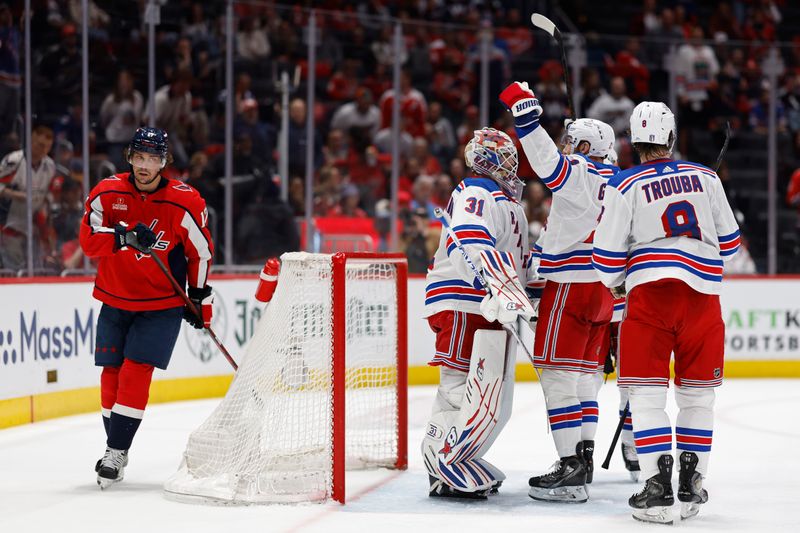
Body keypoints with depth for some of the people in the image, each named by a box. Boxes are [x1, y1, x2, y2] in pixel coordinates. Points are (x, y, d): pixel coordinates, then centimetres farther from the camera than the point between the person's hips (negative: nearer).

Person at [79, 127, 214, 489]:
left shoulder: (185, 203, -10)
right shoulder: (107, 193, -6)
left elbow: (200, 251, 0)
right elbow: (88, 240, -12)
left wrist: (200, 297, 2)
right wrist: (124, 236, -28)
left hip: (162, 304, -3)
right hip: (115, 299, 3)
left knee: (136, 371, -13)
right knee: (112, 374, 6)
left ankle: (117, 452, -13)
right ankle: (114, 444, 20)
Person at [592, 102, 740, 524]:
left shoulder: (624, 186, 2)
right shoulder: (706, 178, 10)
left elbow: (608, 255, 1)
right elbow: (729, 241, 17)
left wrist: (615, 283, 22)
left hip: (651, 291, -3)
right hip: (703, 294, 3)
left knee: (645, 394, 0)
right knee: (697, 394, 13)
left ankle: (657, 488, -11)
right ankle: (691, 486, 12)